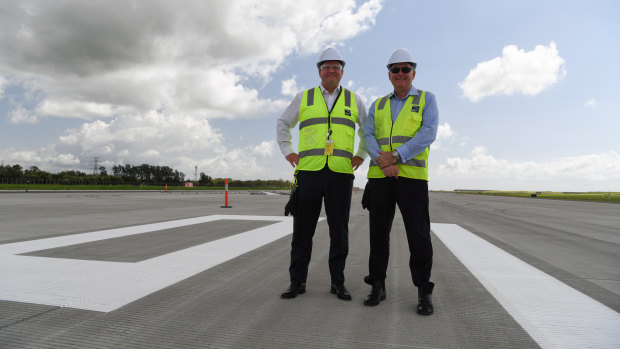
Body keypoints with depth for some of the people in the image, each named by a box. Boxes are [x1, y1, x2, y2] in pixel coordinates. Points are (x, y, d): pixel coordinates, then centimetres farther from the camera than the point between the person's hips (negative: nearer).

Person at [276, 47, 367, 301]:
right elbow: (283, 123, 21)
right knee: (302, 229, 2)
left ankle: (338, 282, 15)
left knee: (339, 231, 3)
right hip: (309, 172, 0)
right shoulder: (304, 98, 11)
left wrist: (361, 155, 11)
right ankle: (297, 281, 13)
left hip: (341, 174, 0)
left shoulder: (353, 100, 12)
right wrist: (287, 152, 10)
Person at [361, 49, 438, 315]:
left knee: (418, 234, -3)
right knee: (378, 233, 6)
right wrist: (383, 161, -15)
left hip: (412, 176, -3)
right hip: (379, 177, 3)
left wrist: (396, 157, -17)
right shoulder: (377, 106, 17)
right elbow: (368, 136, 4)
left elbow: (428, 133, -8)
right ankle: (377, 287, 17)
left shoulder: (426, 99, 8)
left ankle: (423, 292, 10)